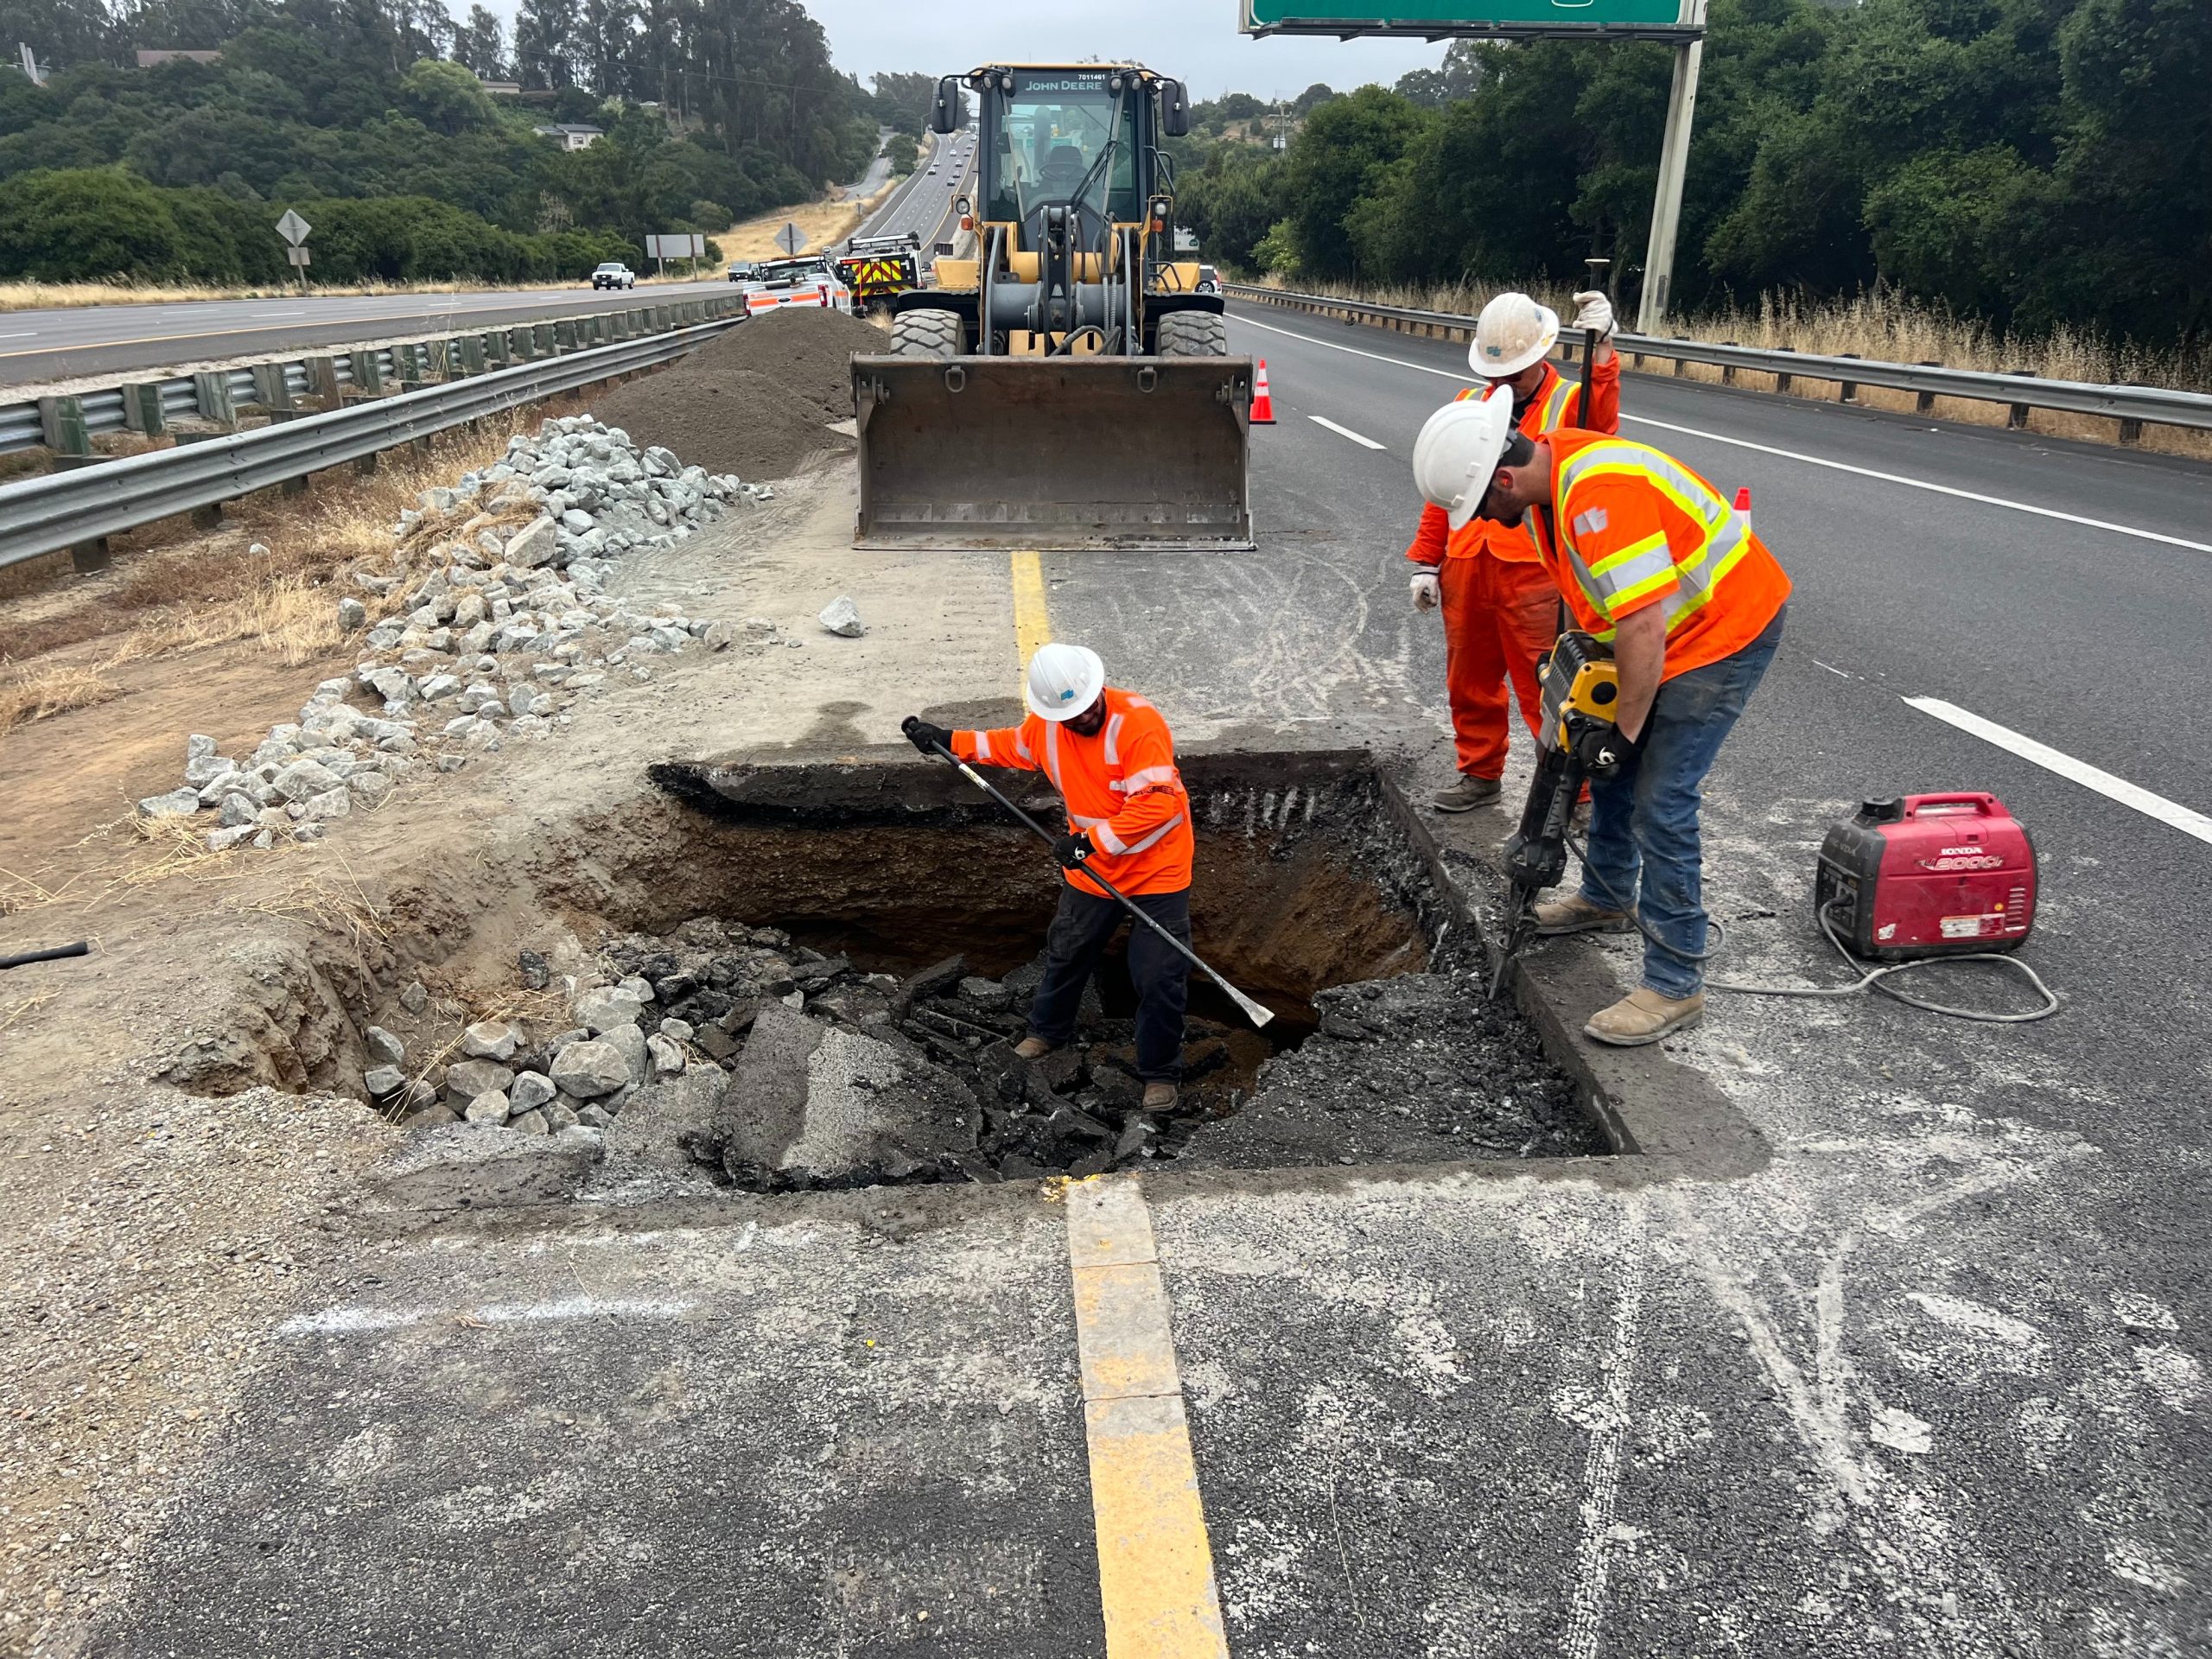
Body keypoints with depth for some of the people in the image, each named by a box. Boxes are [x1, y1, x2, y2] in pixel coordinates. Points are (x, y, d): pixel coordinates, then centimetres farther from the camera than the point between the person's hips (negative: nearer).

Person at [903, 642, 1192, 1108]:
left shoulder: (1140, 723, -29)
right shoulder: (1046, 727, -8)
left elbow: (1156, 804, -33)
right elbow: (1011, 745, 16)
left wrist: (1092, 840, -31)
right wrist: (948, 741, 13)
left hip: (1157, 868, -5)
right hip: (1092, 870, 6)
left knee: (1159, 977, -1)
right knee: (1067, 952, 22)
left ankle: (1159, 1072, 19)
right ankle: (1048, 1029, 49)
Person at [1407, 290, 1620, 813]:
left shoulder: (1571, 403, -1)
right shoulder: (1469, 407, 11)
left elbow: (1601, 429, -25)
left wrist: (1601, 347, -34)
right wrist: (1426, 562, 9)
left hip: (1533, 573, -5)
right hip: (1465, 570, 5)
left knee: (1545, 690, -2)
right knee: (1470, 681, 16)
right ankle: (1479, 774, 33)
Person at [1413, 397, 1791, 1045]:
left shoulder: (1598, 494, -33)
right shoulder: (1547, 481, 0)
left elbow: (1644, 632, -34)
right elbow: (1590, 593, 11)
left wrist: (1626, 728, -20)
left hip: (1728, 631, -10)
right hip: (1662, 631, 10)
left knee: (1660, 806, -12)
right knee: (1608, 767, 21)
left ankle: (1675, 985, -2)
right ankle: (1606, 896, 43)